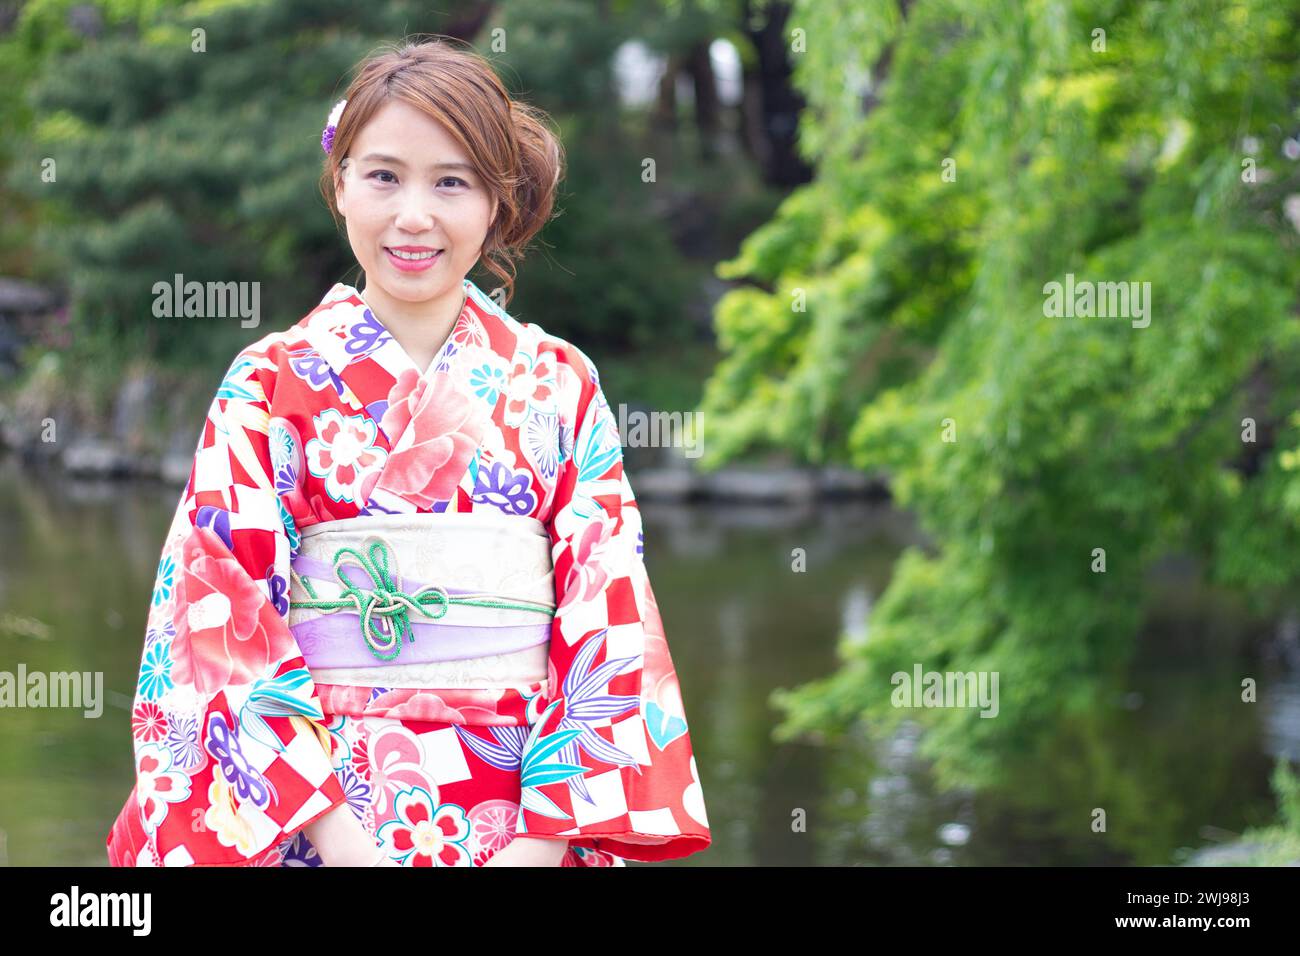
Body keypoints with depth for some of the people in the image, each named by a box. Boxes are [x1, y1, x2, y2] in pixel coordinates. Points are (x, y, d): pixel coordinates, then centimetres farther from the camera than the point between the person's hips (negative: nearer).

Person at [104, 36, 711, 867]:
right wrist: (340, 836, -17)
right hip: (317, 815, -1)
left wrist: (540, 840, -13)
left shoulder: (559, 384, 2)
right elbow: (223, 621, -7)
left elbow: (608, 621, -2)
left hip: (529, 807, 1)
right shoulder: (271, 385, -1)